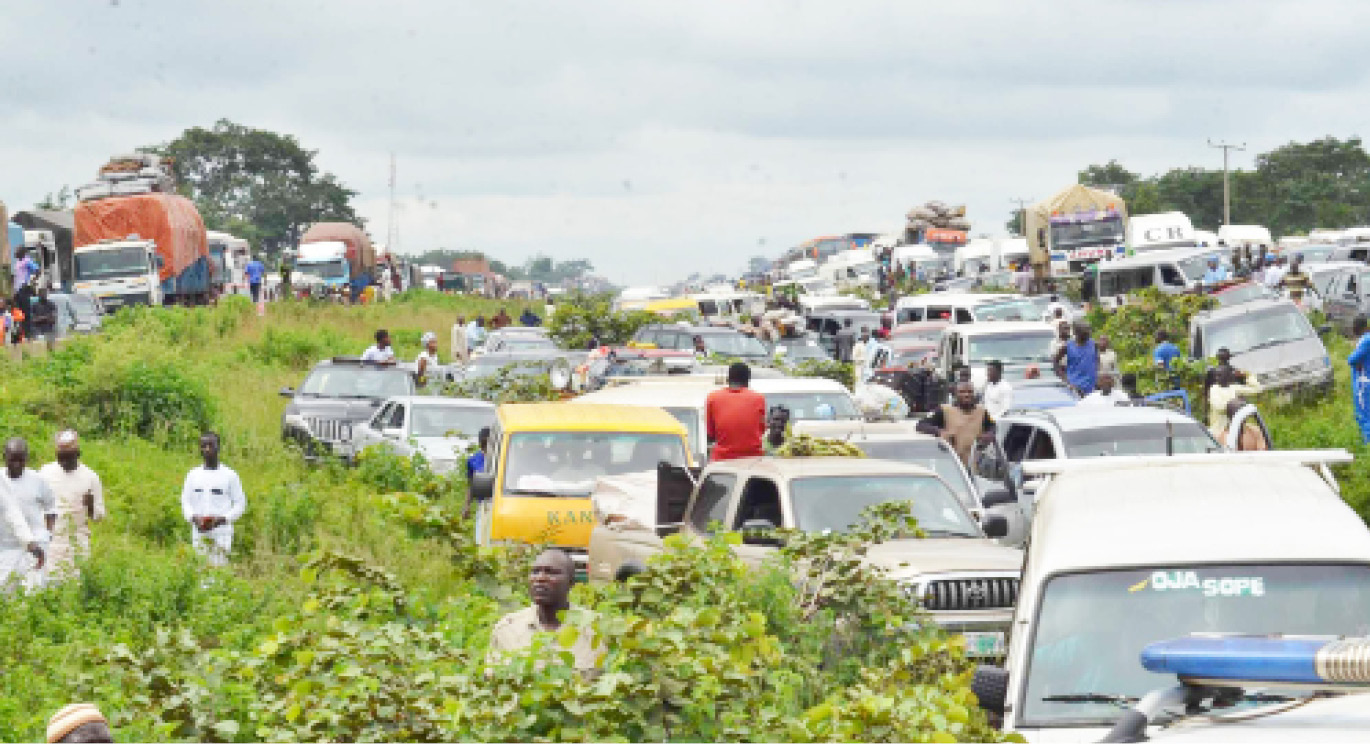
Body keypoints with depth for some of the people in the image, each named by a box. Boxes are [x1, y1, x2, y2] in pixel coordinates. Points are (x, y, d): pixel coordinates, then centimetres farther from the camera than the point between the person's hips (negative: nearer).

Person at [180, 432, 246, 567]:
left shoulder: (229, 475, 3)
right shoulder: (193, 475, 12)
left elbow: (240, 504, 4)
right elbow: (185, 502, 14)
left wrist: (222, 519, -11)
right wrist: (193, 518, -7)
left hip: (221, 533, -3)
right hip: (199, 533, 3)